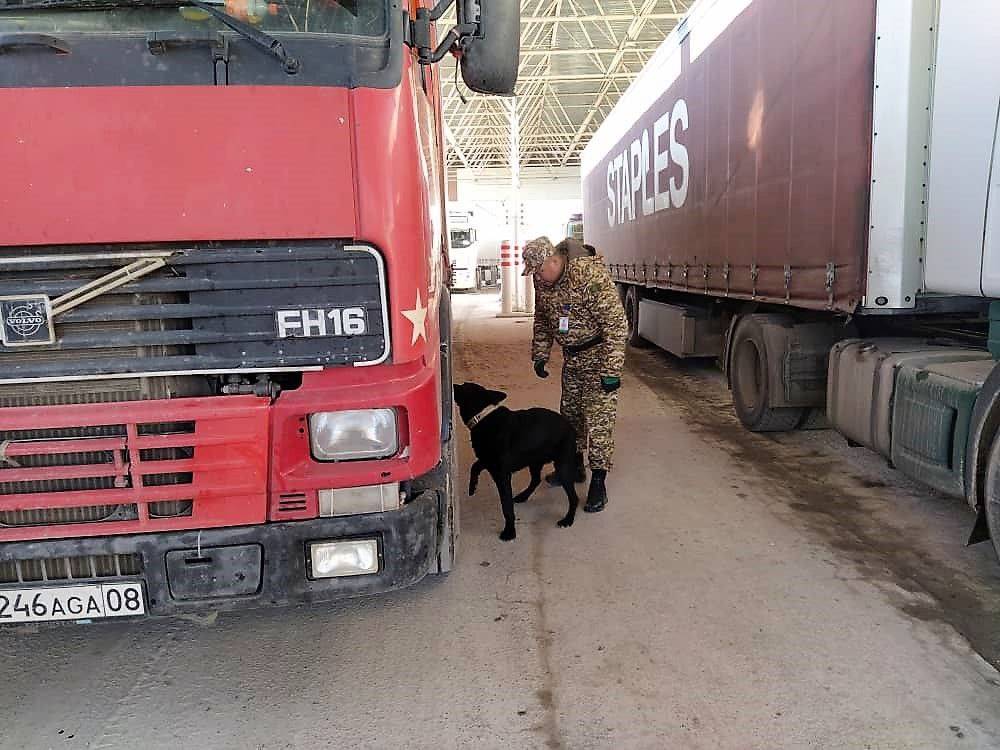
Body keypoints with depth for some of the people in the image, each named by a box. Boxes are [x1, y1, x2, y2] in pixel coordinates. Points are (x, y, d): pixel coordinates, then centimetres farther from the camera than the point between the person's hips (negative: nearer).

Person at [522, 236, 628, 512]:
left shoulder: (591, 275, -28)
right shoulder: (542, 281, -4)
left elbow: (616, 323, -26)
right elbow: (542, 321, 13)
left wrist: (611, 371, -27)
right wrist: (540, 356, 9)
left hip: (599, 353, -7)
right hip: (572, 355, 7)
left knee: (598, 418, -8)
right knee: (570, 412, 16)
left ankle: (598, 482, 0)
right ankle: (575, 466, 33)